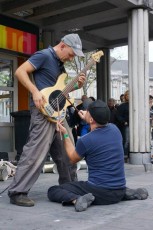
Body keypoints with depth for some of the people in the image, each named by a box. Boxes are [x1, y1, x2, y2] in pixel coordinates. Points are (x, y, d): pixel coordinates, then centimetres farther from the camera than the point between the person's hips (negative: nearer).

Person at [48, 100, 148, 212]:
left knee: (53, 191, 3)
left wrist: (65, 134, 15)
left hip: (99, 192, -6)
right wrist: (86, 119, 33)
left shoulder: (84, 141, -16)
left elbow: (73, 158, 8)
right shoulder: (115, 129, -1)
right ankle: (126, 193, 14)